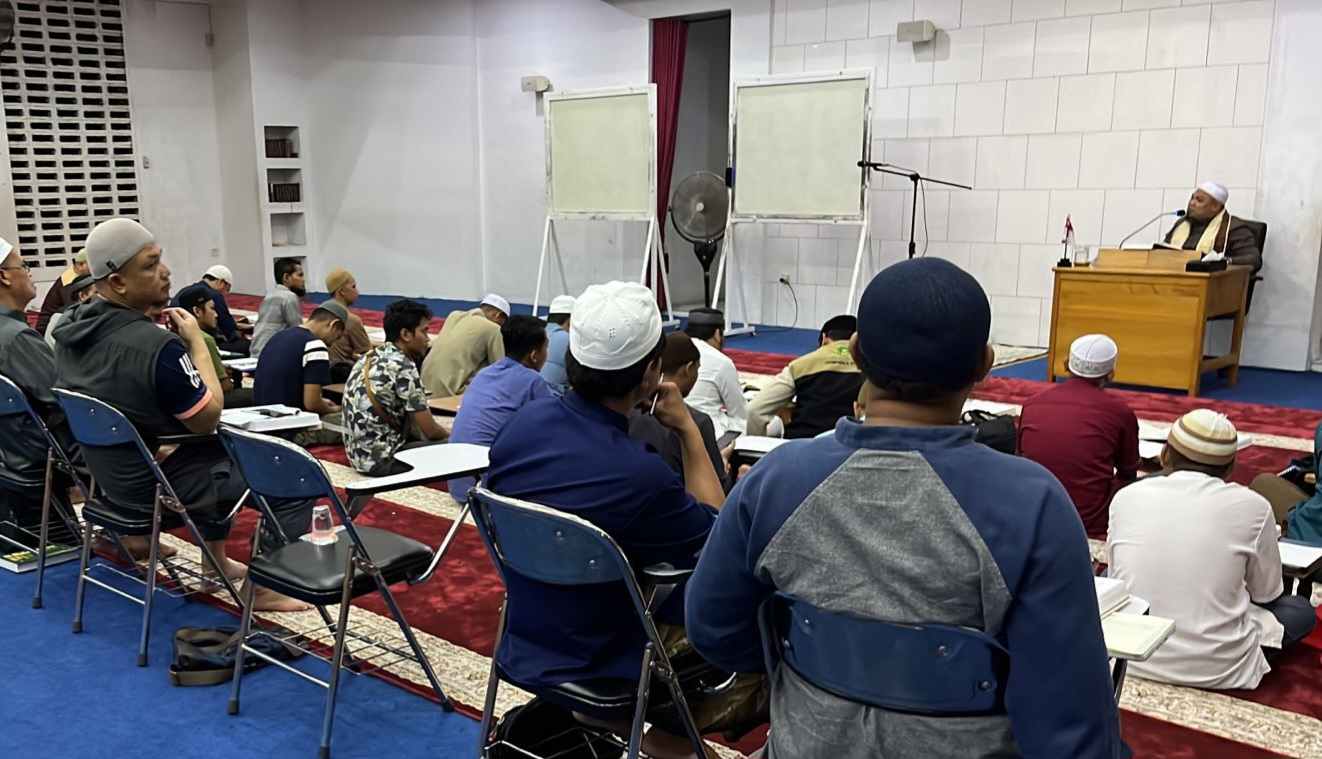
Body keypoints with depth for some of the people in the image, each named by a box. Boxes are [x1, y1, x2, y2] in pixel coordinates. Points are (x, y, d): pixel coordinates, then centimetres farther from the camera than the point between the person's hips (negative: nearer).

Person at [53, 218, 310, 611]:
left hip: (108, 471, 9)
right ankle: (264, 587, 6)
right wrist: (196, 341, -12)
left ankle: (217, 562, 40)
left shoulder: (70, 326, -5)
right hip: (152, 485, -9)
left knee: (217, 450, 35)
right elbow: (209, 419, -19)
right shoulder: (156, 346, -32)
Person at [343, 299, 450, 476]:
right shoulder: (403, 366, -18)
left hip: (359, 452, 9)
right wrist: (450, 437, 7)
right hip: (382, 458, -9)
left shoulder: (371, 357, 9)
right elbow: (430, 430, -14)